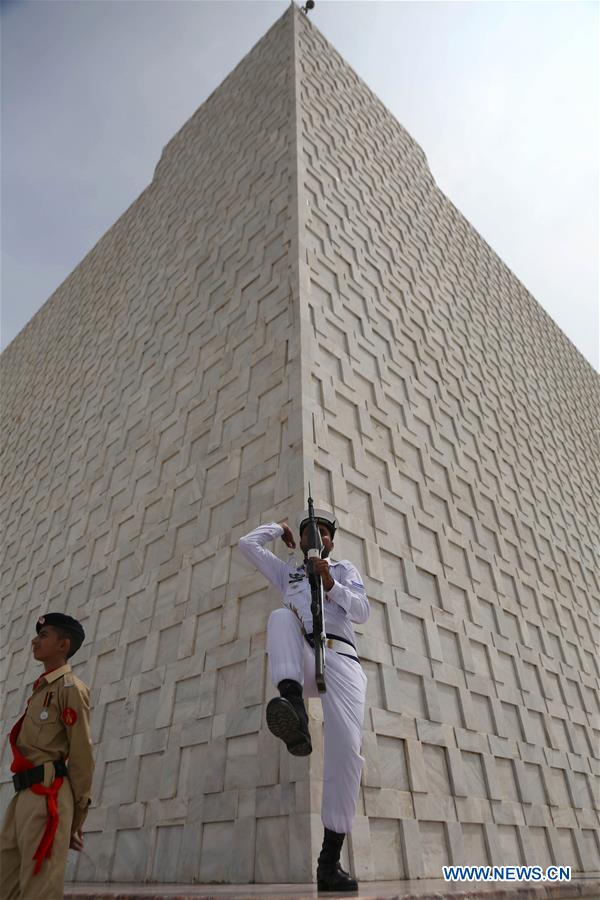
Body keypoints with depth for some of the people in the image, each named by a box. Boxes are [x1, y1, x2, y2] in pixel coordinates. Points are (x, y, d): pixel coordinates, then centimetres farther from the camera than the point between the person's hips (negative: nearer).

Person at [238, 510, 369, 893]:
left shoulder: (345, 568, 26)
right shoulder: (287, 572, 31)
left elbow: (362, 612, 10)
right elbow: (247, 543, 26)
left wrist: (331, 584, -5)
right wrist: (280, 527, 36)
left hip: (341, 656, 0)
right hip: (299, 661, 1)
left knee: (346, 747, -21)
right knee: (281, 616, -32)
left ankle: (330, 860, -12)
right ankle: (294, 709, -50)